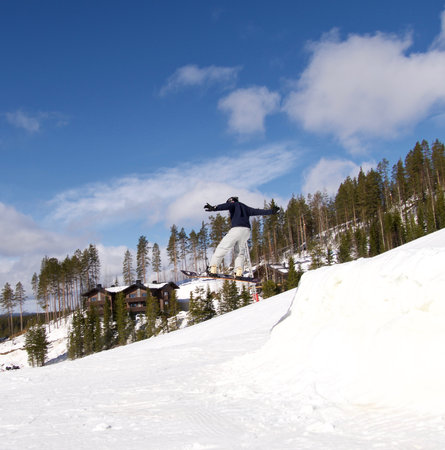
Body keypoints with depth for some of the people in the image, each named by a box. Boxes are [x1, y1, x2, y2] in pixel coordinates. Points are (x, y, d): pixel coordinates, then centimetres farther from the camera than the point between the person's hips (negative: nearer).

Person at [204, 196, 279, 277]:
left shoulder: (233, 204, 14)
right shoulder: (245, 207, 31)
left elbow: (225, 206, -7)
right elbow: (258, 211, 32)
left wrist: (214, 208, -23)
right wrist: (271, 211, 41)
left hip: (236, 229, -6)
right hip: (247, 231, 6)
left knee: (222, 248, -4)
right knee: (239, 252, 15)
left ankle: (213, 268, -13)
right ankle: (239, 272, -5)